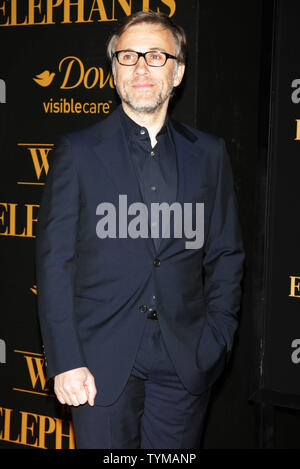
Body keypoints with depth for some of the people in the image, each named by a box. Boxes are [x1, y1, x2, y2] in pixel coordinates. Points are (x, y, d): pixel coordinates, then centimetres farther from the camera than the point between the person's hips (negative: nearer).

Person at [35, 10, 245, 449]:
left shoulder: (209, 154, 8)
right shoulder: (77, 151, 1)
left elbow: (226, 256, 11)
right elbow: (54, 261, -2)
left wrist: (215, 343, 2)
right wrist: (65, 361, -8)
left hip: (185, 362, 2)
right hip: (101, 364, -2)